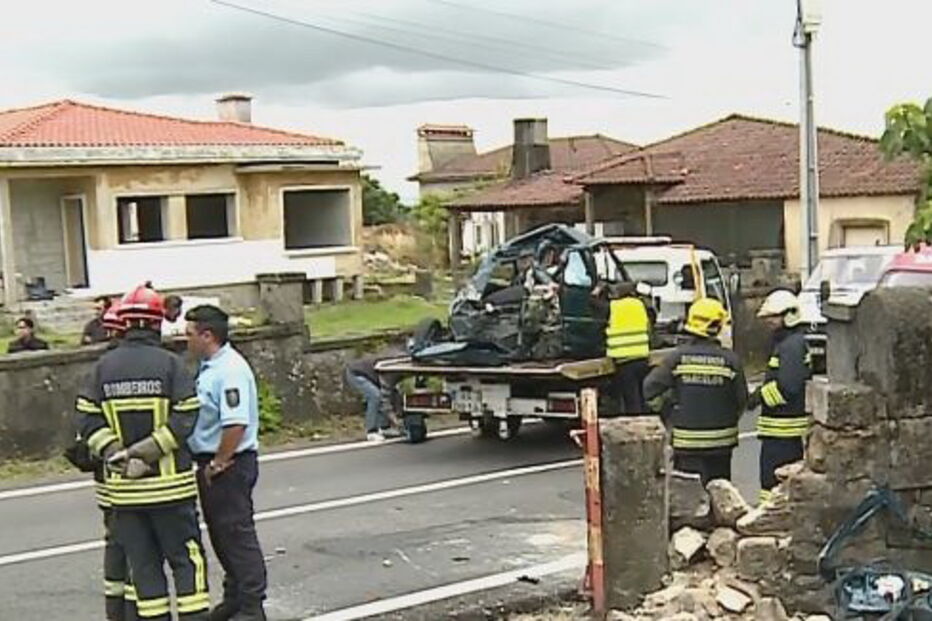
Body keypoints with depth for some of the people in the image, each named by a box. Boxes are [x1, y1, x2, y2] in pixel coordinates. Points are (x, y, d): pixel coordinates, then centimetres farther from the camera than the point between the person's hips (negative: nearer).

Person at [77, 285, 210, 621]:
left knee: (143, 563, 11)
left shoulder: (103, 367, 2)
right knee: (186, 557, 7)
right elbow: (185, 419, -15)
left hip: (123, 488, 3)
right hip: (169, 483, -3)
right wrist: (144, 453, -13)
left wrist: (116, 455, -9)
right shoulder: (170, 363, -7)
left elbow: (89, 420, -4)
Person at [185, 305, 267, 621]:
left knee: (237, 536, -3)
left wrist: (217, 464, -21)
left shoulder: (230, 370, -21)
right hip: (211, 464, 10)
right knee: (220, 534, 19)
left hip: (229, 465, -10)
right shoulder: (210, 367, 12)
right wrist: (209, 465, 13)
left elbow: (236, 424, -29)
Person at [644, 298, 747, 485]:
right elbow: (741, 398, -2)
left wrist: (670, 417, 12)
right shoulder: (729, 359, -8)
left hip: (686, 441, -1)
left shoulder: (677, 357, -7)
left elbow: (651, 388, -4)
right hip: (720, 441, 1)